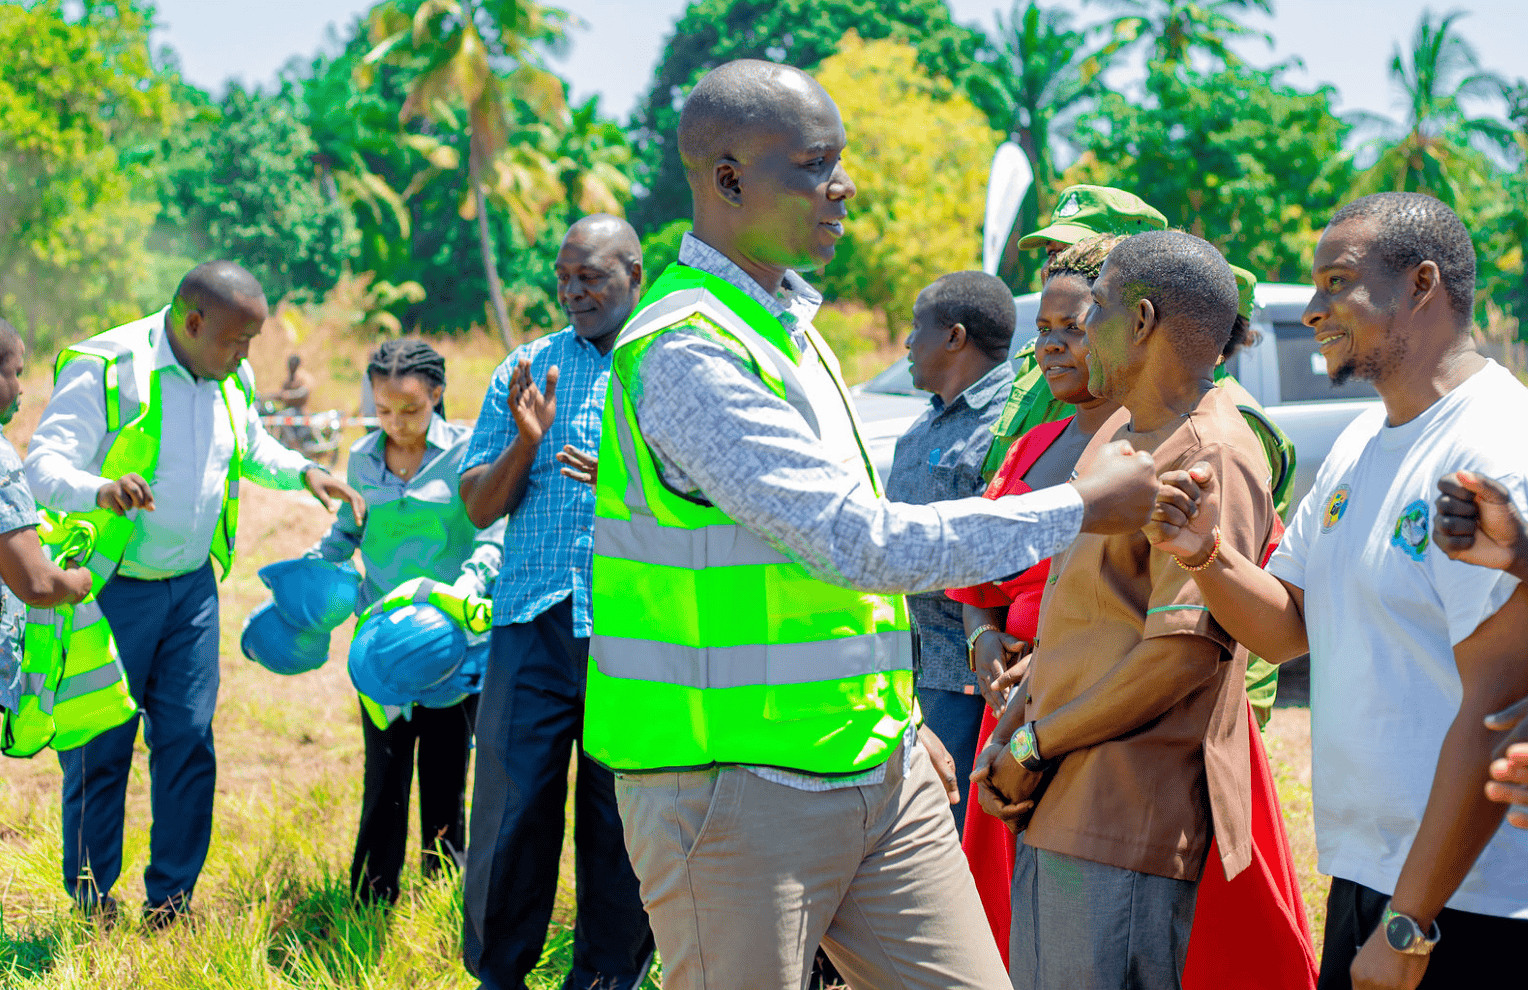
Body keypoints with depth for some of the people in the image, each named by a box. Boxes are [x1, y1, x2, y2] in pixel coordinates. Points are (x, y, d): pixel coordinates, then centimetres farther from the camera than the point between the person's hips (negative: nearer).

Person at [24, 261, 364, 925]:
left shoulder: (232, 380, 5)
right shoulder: (106, 370, -17)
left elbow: (253, 448, 25)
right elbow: (43, 465, -24)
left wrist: (303, 472, 6)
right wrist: (101, 490, -45)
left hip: (191, 588, 6)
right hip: (109, 590, -6)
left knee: (189, 740, 3)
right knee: (99, 749, 1)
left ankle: (171, 898, 14)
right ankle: (93, 907, 13)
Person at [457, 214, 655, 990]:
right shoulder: (526, 368, 12)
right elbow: (479, 507, 10)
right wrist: (524, 443, -8)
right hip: (534, 624, 2)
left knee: (621, 817, 4)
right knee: (513, 805, 0)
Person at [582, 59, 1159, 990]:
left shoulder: (787, 324, 13)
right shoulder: (685, 353, -18)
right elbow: (860, 543, -24)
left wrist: (901, 721, 23)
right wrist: (1084, 505, -17)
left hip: (877, 772, 9)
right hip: (736, 793, -9)